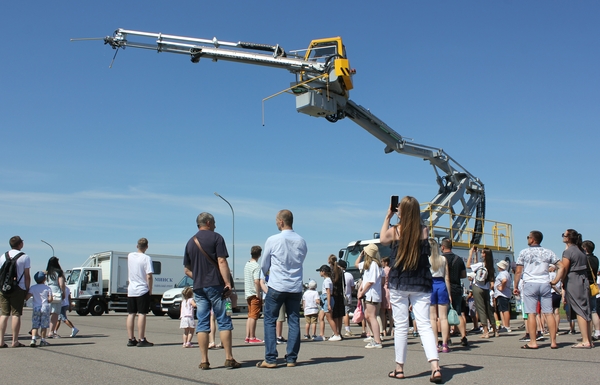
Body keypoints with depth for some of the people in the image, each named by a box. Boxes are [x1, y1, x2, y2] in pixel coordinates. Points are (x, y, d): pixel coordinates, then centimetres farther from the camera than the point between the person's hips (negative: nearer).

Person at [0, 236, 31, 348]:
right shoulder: (24, 257, -3)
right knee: (16, 314, -2)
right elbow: (27, 276, -3)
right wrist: (27, 289, 2)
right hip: (18, 288, -4)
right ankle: (15, 341, -2)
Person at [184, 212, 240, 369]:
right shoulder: (216, 237, -2)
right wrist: (228, 283, -13)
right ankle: (229, 358, -1)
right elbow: (222, 262, -12)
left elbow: (187, 270, 15)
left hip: (198, 287, 5)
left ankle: (204, 361, 3)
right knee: (224, 322, 0)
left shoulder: (190, 242, 14)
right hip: (216, 285, -5)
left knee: (202, 324, 5)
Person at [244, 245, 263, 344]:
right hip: (254, 294, -8)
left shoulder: (247, 265, 12)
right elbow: (257, 281, -23)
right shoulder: (256, 266, -15)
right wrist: (258, 294, -18)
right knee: (253, 316, -4)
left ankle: (247, 337, 14)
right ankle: (252, 338, 0)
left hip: (248, 294, 8)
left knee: (250, 316, 13)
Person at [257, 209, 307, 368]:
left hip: (277, 286, -4)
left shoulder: (273, 240, -7)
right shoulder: (302, 241, 3)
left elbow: (264, 266, 4)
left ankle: (270, 359, -1)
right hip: (296, 287, 4)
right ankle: (291, 358, 8)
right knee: (294, 321, 8)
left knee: (270, 321, 4)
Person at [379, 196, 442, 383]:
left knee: (400, 326, 6)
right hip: (420, 284, 1)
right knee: (424, 325, 0)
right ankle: (435, 366, -15)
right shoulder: (424, 231, -2)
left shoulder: (395, 230, -6)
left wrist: (387, 217, 19)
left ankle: (399, 368, 14)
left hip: (399, 284, -1)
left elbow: (382, 239, 15)